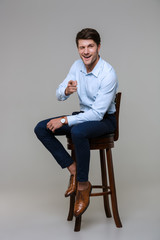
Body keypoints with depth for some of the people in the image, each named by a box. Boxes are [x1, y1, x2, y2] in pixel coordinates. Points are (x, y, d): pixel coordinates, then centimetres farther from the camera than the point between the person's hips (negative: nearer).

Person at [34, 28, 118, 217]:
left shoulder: (108, 74, -24)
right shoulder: (77, 66, -1)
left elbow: (98, 113, -26)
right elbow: (59, 95, 3)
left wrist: (64, 120, -26)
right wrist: (67, 90, -23)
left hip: (104, 119, -7)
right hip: (84, 115, 7)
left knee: (77, 131, -40)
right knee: (41, 129, -8)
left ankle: (83, 184, -22)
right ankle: (73, 170, -5)